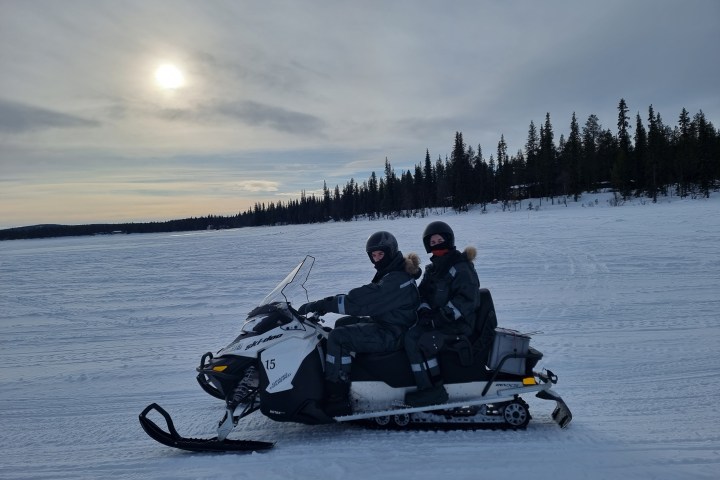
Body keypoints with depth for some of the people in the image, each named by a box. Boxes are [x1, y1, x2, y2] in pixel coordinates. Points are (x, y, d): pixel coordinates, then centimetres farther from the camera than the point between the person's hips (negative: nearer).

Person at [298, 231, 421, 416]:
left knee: (338, 337, -20)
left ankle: (337, 402, -17)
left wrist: (322, 304, -25)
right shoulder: (390, 272, 12)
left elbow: (361, 300, -28)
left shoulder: (397, 279, -22)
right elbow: (363, 296, 13)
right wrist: (325, 304, 3)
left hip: (392, 334, -11)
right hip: (386, 324, 11)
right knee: (343, 323, 21)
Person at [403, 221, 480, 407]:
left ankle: (433, 390, -21)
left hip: (457, 324, -7)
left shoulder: (461, 268, -8)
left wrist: (441, 315, -22)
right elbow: (422, 293, 16)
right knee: (410, 336, -18)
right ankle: (428, 385, -18)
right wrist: (424, 311, -6)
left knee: (424, 343, -28)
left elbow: (467, 299, -16)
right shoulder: (432, 269, 17)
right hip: (436, 320, 8)